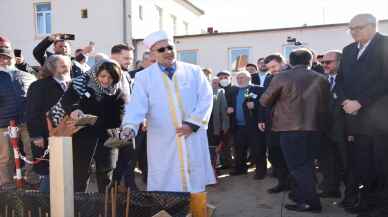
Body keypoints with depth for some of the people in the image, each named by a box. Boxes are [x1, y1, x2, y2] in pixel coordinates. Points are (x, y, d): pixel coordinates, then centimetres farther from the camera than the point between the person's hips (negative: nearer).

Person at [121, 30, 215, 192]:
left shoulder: (194, 72, 6)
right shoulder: (144, 77, 3)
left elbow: (206, 99, 1)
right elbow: (137, 105, -8)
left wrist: (193, 123, -11)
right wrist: (130, 126, -26)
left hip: (193, 140, 1)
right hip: (163, 144, -1)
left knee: (194, 184, 9)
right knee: (165, 186, 4)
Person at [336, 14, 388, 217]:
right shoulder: (348, 50, 16)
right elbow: (340, 79, 14)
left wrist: (360, 102, -16)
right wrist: (345, 101, -4)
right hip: (356, 116, 5)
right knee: (361, 162, 7)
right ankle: (368, 200, 20)